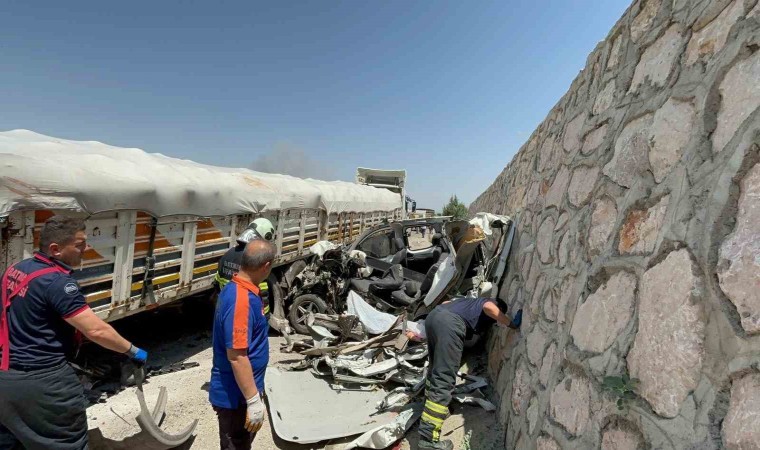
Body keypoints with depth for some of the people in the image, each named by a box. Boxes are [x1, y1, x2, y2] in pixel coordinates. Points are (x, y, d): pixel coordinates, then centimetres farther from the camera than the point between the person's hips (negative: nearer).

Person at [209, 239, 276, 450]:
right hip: (236, 394, -9)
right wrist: (254, 400, -23)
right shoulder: (240, 300, -30)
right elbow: (236, 357, -29)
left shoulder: (236, 289, 1)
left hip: (236, 389, 9)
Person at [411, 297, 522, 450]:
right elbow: (488, 307, -3)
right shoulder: (494, 304, 22)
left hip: (433, 315, 8)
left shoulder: (471, 301, 40)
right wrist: (512, 324, 7)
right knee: (443, 380, -6)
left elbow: (445, 305, 35)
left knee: (435, 370, 25)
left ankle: (431, 409, 41)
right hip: (449, 324, -8)